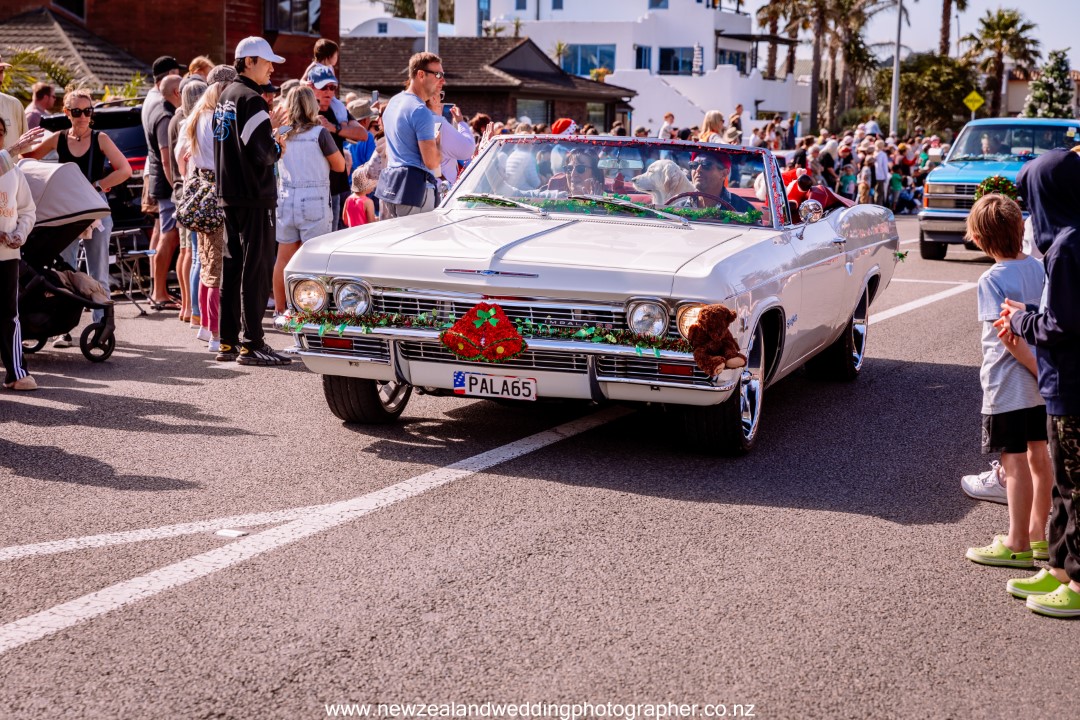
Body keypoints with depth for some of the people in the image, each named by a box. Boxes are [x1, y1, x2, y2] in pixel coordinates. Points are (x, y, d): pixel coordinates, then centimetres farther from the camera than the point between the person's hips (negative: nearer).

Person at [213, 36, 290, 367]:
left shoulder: (224, 97, 15)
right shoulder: (251, 100, -14)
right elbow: (261, 155, -20)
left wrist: (267, 129, 15)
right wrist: (278, 148, 0)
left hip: (229, 195, 9)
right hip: (254, 196, -9)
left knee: (232, 267, 12)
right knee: (256, 269, -5)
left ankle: (228, 342, 17)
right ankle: (251, 343, -4)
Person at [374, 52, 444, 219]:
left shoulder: (393, 102, 16)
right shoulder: (421, 111, -14)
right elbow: (432, 162, -16)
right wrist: (438, 143, 2)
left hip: (388, 185, 10)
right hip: (415, 188, -9)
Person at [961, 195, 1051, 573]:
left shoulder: (993, 280, -16)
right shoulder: (1041, 268, 3)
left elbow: (1011, 338, -20)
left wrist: (1043, 373, -14)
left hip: (1009, 386, -7)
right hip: (1042, 387, 7)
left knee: (1014, 461, 0)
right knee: (1040, 455, 15)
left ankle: (1017, 545, 7)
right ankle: (1039, 534, 26)